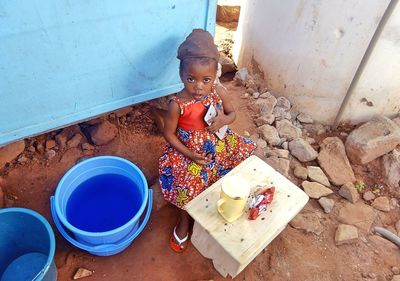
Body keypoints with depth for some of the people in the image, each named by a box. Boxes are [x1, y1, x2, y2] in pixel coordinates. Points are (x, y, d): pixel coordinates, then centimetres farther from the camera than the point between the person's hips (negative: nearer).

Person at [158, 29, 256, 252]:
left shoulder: (219, 92, -15)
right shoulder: (177, 105, -25)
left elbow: (232, 112, 3)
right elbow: (169, 134, -12)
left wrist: (224, 120, -22)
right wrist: (190, 155, -19)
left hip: (218, 146, 5)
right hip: (188, 152, -4)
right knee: (189, 186, -10)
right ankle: (185, 220, 27)